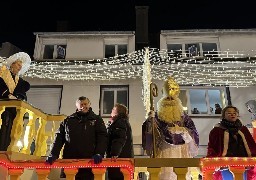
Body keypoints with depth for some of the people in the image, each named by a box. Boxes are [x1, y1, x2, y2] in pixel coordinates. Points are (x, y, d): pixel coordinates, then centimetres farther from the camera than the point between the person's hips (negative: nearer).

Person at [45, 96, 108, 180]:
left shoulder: (97, 120, 9)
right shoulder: (68, 120, 14)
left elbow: (102, 138, -1)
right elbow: (59, 138, 9)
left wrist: (99, 153, -17)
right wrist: (53, 154, -5)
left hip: (89, 161, -2)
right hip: (69, 161, 2)